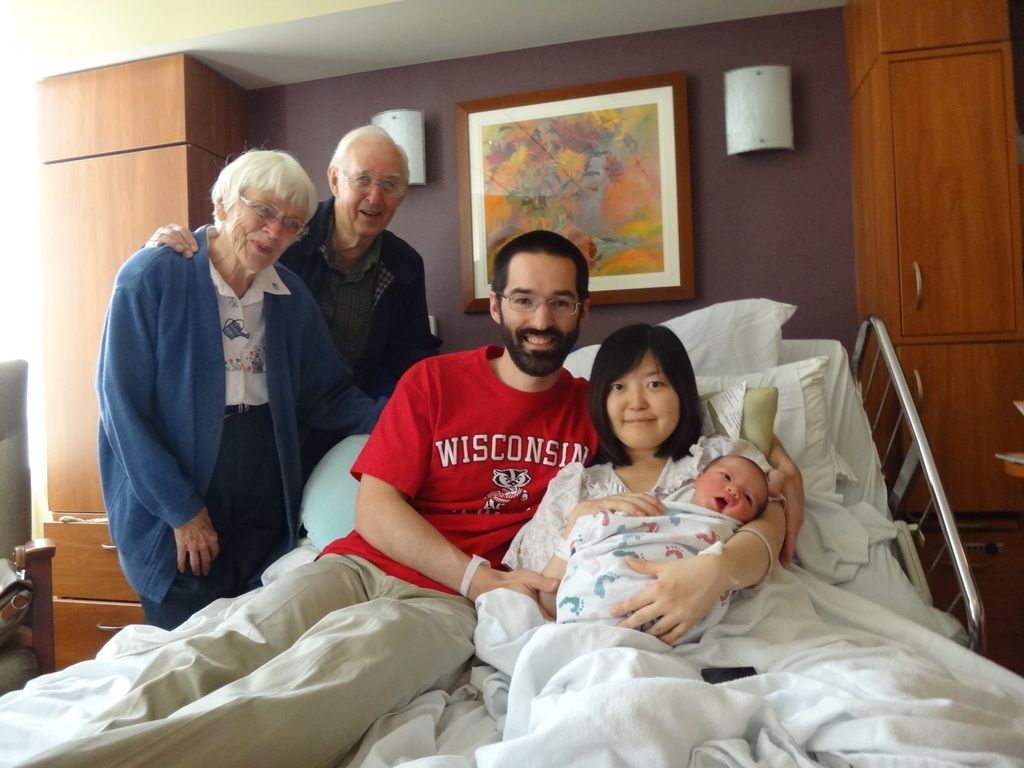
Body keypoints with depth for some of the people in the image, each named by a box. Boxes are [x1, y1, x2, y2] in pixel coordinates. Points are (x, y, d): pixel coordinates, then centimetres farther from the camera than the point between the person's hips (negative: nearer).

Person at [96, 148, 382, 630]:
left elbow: (326, 395, 7)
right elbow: (121, 402, -12)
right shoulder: (151, 275, -10)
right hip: (173, 515, -4)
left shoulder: (291, 297, 4)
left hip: (265, 506, 5)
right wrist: (182, 509, -12)